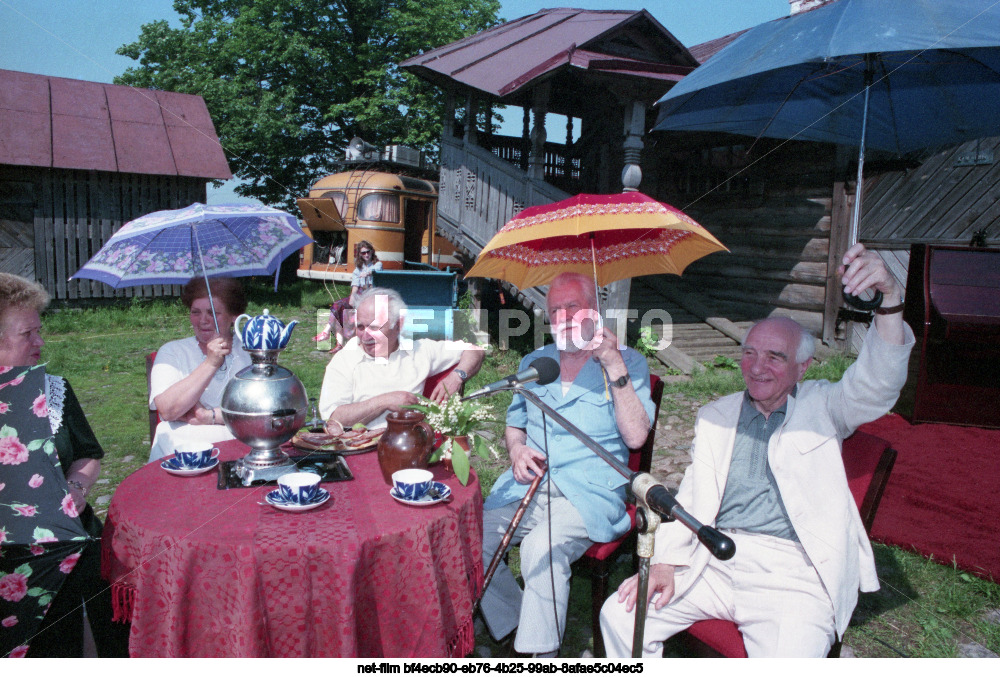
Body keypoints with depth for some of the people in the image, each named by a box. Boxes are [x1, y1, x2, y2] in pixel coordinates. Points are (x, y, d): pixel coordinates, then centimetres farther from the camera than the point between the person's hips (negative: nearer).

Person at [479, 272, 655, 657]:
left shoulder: (629, 362, 3)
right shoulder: (534, 362, 17)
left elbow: (635, 436, -9)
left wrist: (614, 367, -13)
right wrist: (517, 451, 1)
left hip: (590, 492, -4)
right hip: (528, 485, 5)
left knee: (542, 547, -33)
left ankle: (540, 653, -16)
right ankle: (512, 627, 2)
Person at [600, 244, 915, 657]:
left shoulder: (822, 409, 8)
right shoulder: (715, 417, 16)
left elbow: (879, 383, -12)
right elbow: (689, 498, 14)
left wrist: (889, 298, -29)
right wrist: (665, 562, -2)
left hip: (791, 577, -3)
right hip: (713, 561, 3)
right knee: (620, 616, -12)